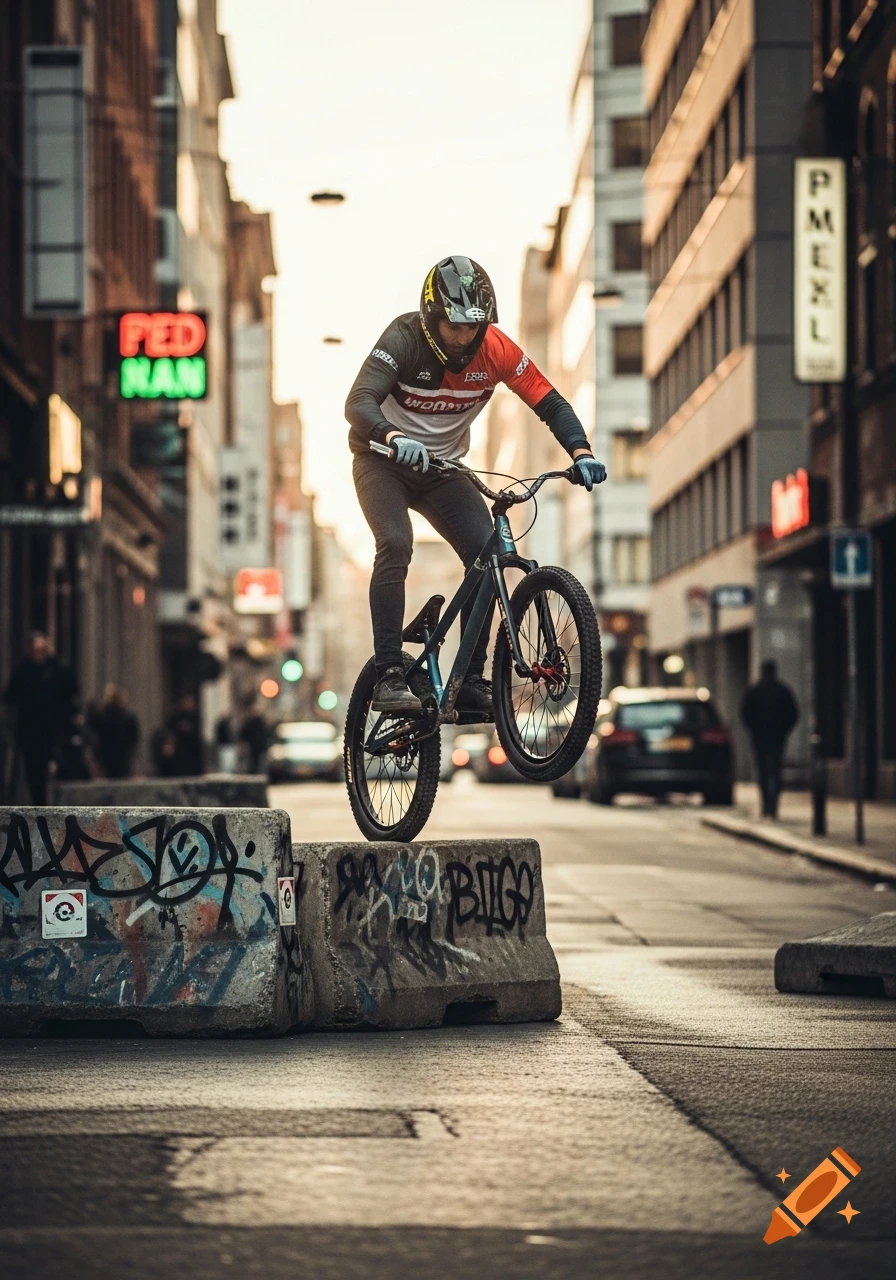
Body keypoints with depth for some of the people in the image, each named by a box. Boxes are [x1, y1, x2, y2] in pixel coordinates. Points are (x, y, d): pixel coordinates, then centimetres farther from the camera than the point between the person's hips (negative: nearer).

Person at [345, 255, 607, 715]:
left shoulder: (495, 349, -15)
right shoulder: (404, 339, -24)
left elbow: (549, 402, -11)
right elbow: (359, 403, -36)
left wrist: (581, 451, -29)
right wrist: (395, 438, -57)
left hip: (442, 468, 4)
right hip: (383, 461, -4)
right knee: (396, 545, -28)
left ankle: (472, 679, -5)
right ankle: (388, 676, -26)